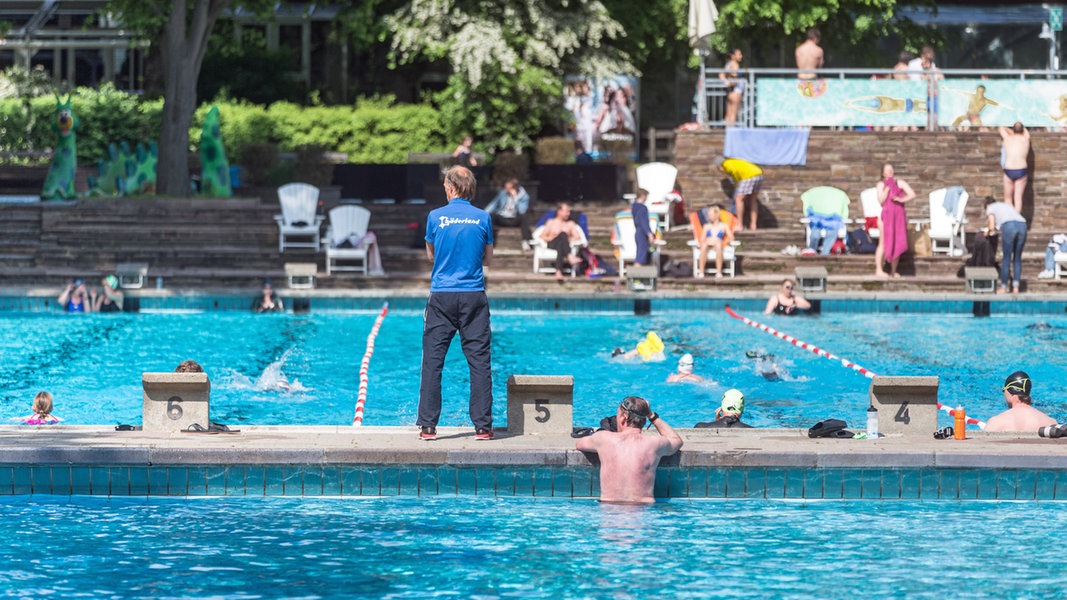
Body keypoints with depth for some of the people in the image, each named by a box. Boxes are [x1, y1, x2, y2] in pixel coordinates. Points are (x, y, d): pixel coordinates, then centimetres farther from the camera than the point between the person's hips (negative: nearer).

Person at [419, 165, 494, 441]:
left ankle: (427, 426, 2)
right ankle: (483, 426, 2)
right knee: (479, 362, 3)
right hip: (474, 297, 1)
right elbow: (488, 258, 11)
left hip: (442, 297, -1)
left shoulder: (436, 217, -1)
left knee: (432, 361, 4)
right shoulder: (482, 218, 1)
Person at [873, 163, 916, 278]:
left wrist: (901, 199, -13)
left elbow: (912, 194, 2)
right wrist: (887, 188, -10)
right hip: (886, 215, -3)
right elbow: (881, 201, -6)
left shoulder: (900, 183, 12)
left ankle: (893, 271, 7)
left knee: (898, 244, 1)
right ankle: (879, 270, -11)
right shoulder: (881, 185, 6)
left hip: (899, 216, 3)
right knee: (884, 243, -10)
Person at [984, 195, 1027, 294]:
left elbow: (992, 227, 10)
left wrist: (988, 232, 32)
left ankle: (1003, 287, 7)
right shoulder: (1006, 205, 38)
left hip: (1009, 226, -5)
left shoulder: (990, 208, 21)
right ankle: (1016, 287, 4)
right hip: (1022, 225, 5)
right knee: (1017, 258, 11)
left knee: (1006, 258, 4)